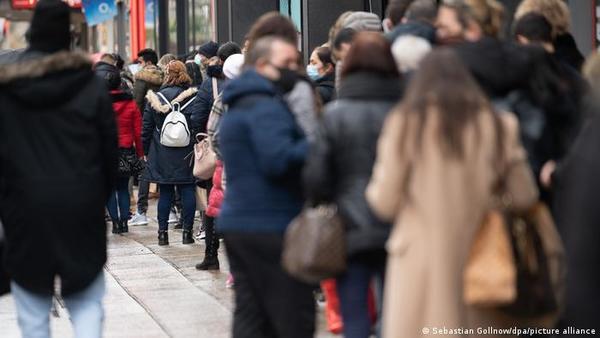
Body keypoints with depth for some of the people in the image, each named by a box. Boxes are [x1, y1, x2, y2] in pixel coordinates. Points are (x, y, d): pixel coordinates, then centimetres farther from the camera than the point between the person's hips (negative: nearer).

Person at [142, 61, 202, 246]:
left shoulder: (155, 99, 1)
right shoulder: (193, 98, -6)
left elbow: (147, 128, 5)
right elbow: (197, 124, -11)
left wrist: (146, 151, 13)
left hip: (162, 155, 2)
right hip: (185, 154, -2)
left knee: (165, 193, 8)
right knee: (188, 192, 4)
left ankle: (163, 232, 8)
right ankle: (187, 232, 5)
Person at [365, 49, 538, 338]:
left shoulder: (406, 122, -2)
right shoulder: (495, 125, 4)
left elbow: (385, 203, -3)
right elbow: (524, 196, 5)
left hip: (422, 260, -2)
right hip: (478, 257, 2)